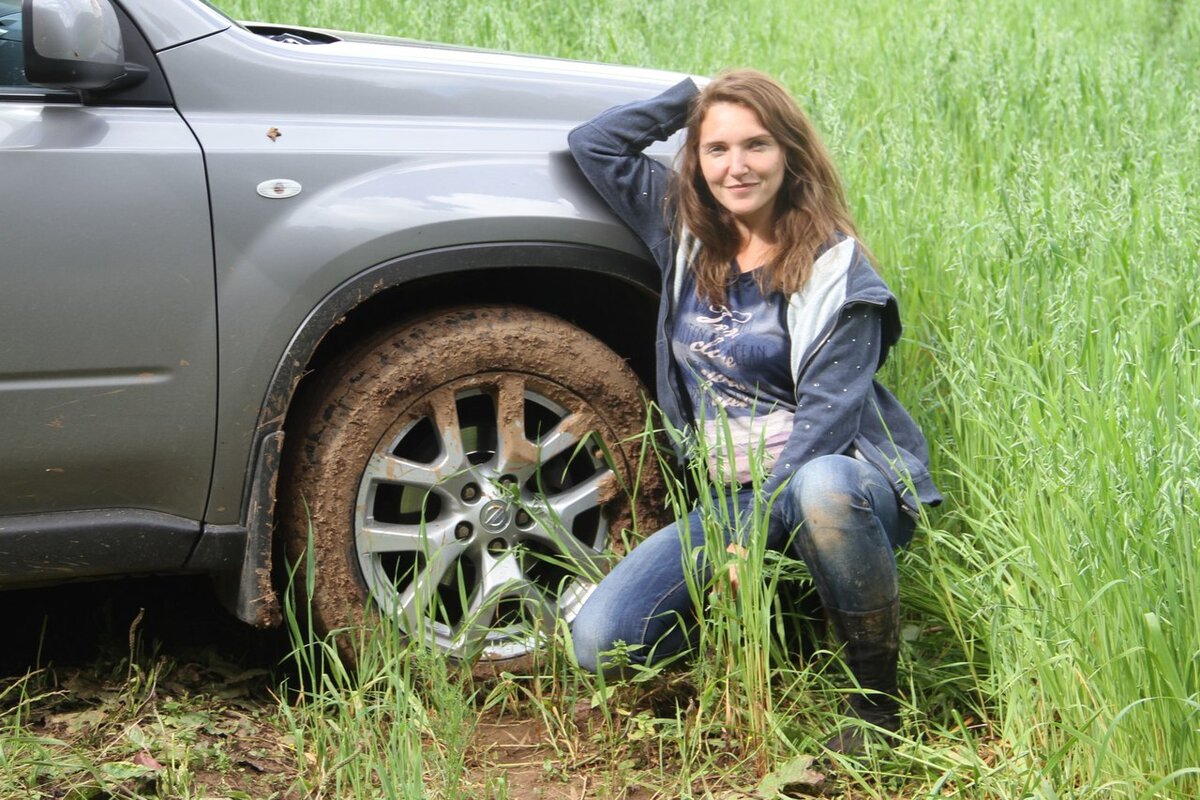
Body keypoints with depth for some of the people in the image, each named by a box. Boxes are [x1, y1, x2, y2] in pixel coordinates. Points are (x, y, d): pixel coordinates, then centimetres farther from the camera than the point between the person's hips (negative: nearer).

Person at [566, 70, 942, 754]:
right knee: (600, 642, -15)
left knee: (822, 489, -44)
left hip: (834, 477, -5)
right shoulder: (687, 234, 10)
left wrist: (752, 532, -24)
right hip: (727, 496, 5)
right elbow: (592, 144, 14)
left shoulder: (834, 267, -8)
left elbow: (828, 414, -16)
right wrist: (693, 96, 7)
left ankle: (879, 696, -21)